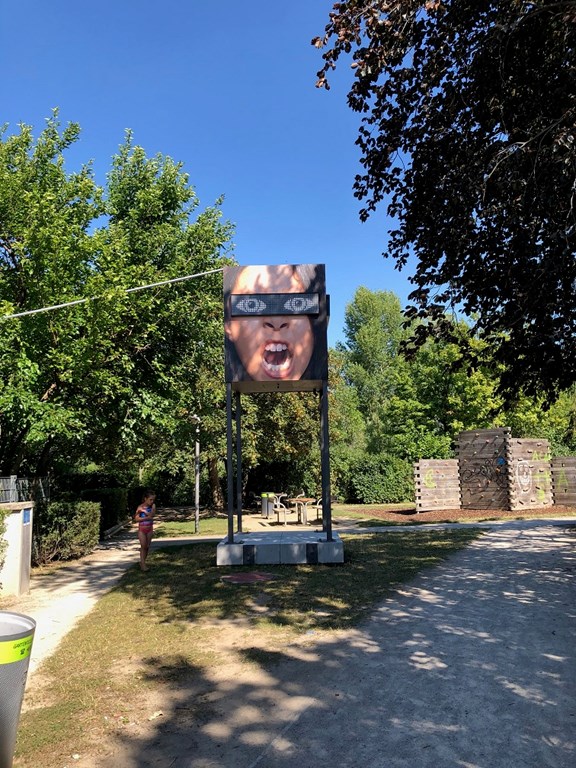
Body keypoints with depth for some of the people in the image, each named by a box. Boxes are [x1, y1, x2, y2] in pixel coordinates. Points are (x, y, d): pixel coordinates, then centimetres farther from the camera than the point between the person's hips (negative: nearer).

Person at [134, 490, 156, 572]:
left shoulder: (153, 506, -3)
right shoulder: (140, 507, -11)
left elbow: (151, 514, -18)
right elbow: (136, 519, -14)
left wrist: (143, 510, -21)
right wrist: (147, 518, -20)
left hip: (149, 529, 3)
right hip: (142, 529, -3)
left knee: (147, 547, 7)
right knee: (143, 546, -8)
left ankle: (143, 562, 18)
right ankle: (143, 564, -6)